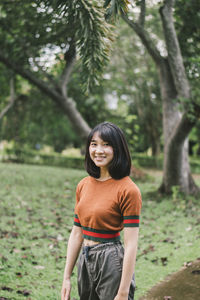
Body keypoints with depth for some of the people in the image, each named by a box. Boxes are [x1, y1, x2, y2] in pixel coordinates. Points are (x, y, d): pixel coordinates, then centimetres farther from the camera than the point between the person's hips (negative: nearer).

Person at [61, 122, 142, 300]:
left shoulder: (128, 190, -15)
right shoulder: (83, 185, 5)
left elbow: (131, 245, -17)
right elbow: (77, 234, 10)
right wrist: (67, 277, 9)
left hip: (112, 263, -6)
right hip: (85, 261, 6)